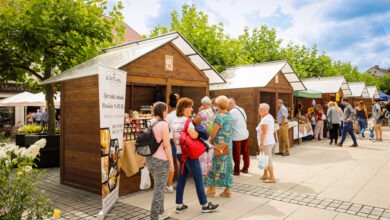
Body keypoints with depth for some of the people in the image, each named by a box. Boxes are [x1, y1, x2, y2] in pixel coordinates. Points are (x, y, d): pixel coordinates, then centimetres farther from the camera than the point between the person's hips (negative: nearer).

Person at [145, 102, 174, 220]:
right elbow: (167, 146, -18)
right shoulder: (164, 124, -18)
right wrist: (171, 163, -10)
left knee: (160, 186, 25)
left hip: (150, 159, 8)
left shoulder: (149, 124, 5)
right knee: (159, 190, 3)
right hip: (161, 160, -8)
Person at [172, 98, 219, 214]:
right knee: (198, 179, 2)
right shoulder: (186, 121, -16)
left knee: (181, 179, 13)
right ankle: (205, 205, 12)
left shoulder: (175, 122, 11)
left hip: (180, 153, 9)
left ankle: (179, 205, 19)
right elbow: (193, 135, -28)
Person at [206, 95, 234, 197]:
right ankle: (228, 190, 16)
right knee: (227, 166, 10)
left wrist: (211, 140, 6)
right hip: (229, 145, 7)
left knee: (216, 166, 3)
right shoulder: (230, 116, 10)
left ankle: (212, 189, 11)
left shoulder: (220, 116, -14)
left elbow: (214, 132, -13)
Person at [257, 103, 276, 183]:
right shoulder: (270, 117, 12)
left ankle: (272, 177, 5)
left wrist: (261, 144, -21)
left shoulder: (265, 119, -19)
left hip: (266, 143, -11)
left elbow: (263, 133, -22)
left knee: (268, 160, -2)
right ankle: (265, 174, 31)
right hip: (270, 141, 11)